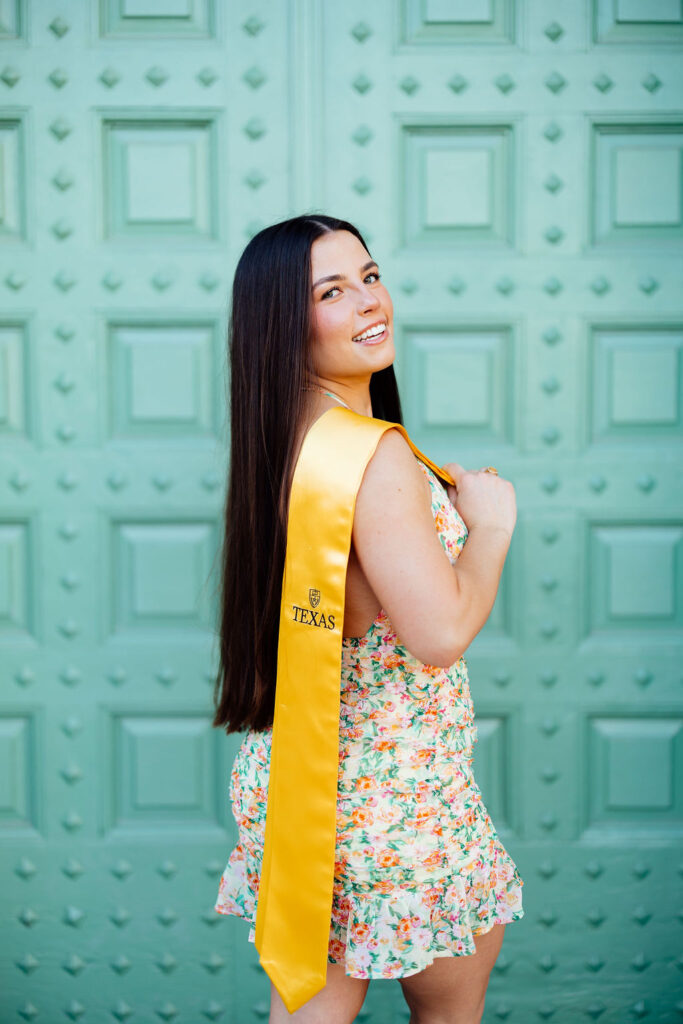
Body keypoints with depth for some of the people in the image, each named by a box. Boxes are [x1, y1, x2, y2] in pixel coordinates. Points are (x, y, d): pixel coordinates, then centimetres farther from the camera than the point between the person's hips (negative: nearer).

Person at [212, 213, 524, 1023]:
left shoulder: (285, 440, 4)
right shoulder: (376, 456, -24)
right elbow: (440, 634, -27)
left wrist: (436, 498, 12)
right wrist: (492, 523, -11)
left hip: (303, 767, 8)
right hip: (392, 785, -8)